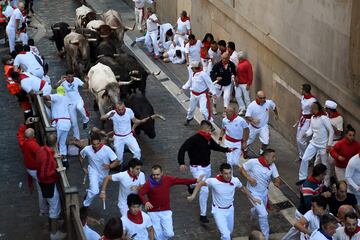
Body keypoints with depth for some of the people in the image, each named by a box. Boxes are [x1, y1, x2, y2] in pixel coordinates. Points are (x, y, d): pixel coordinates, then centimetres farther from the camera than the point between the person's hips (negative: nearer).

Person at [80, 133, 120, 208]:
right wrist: (83, 168, 1)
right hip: (93, 172, -2)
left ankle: (89, 192, 58)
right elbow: (80, 156, 3)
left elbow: (116, 162, -25)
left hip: (104, 173, 2)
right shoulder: (87, 149, -21)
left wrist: (109, 166, -43)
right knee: (94, 191, -22)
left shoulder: (107, 150, -28)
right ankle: (85, 205, 0)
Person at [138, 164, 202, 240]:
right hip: (153, 212, -2)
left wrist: (196, 180, -3)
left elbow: (181, 180, -2)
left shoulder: (168, 179, -7)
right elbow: (140, 193, -31)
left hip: (166, 211, 2)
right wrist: (145, 202, -52)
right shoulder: (149, 183, -18)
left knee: (169, 234, -3)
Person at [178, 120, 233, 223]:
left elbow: (216, 146, 14)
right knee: (204, 190, -14)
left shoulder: (209, 139, -2)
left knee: (206, 186, 27)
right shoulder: (194, 139, -23)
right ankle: (203, 215, -4)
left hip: (207, 167, 8)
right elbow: (182, 149, -25)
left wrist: (227, 149, 2)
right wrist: (181, 163, -34)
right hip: (197, 168, -7)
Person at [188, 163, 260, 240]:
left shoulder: (235, 180, -19)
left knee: (229, 233, 23)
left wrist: (252, 198, 7)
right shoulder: (214, 181, -30)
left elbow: (243, 188, 4)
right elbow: (201, 184, -12)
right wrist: (193, 196, -20)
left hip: (230, 209, 4)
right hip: (218, 211, -4)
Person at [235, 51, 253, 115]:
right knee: (237, 96, 7)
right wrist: (236, 81, 9)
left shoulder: (247, 64, -15)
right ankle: (242, 109, 19)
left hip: (245, 84, -8)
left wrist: (249, 84, -17)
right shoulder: (239, 63, 9)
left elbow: (250, 75, -17)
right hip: (238, 84, 8)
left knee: (246, 98, 2)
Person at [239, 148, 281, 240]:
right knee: (263, 214, -13)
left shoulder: (272, 166, -12)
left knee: (261, 210, 28)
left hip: (264, 192, 6)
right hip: (254, 193, -6)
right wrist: (249, 178, -26)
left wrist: (277, 182, -33)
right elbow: (242, 169, -11)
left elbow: (277, 178, -9)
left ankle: (253, 211, 65)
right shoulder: (253, 162, -25)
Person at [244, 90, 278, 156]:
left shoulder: (268, 103, -19)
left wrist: (276, 114, 21)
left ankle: (262, 152, 20)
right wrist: (253, 120, -49)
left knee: (265, 142, -12)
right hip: (253, 127, -1)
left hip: (264, 126, 1)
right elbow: (247, 116, -29)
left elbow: (274, 107, 5)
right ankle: (245, 149, 53)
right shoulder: (251, 105, -28)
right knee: (249, 141, 20)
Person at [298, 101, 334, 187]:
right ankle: (302, 178, 20)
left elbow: (331, 131, -17)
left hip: (323, 145, -7)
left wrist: (329, 144, -16)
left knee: (325, 164, 6)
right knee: (304, 159, 5)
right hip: (313, 143, 7)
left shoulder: (324, 118, -21)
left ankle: (326, 184, 19)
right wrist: (307, 134, -14)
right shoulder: (312, 117, 1)